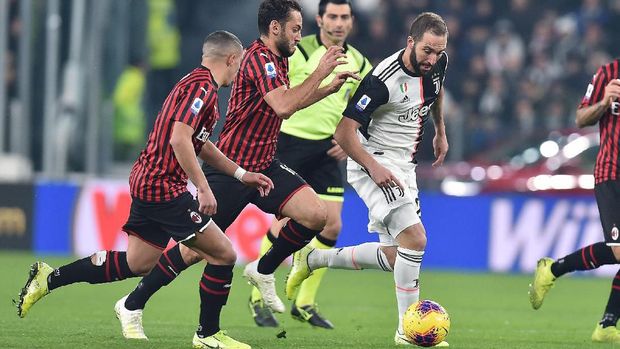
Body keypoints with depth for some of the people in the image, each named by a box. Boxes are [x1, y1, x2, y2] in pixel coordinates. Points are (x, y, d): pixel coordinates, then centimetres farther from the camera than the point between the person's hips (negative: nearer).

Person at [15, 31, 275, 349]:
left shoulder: (197, 83, 18)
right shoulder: (202, 86, -15)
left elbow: (199, 145, 27)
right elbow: (179, 138, -25)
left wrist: (241, 174, 23)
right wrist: (204, 188, -23)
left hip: (147, 181, 10)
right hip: (164, 188, -10)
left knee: (136, 264, 15)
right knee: (224, 254, -5)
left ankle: (49, 278, 18)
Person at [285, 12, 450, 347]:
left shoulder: (438, 63, -3)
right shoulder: (383, 80, -26)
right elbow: (343, 132, -24)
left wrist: (440, 131, 27)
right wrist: (373, 167, -32)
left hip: (403, 167, 8)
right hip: (374, 162, -8)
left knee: (395, 256, 9)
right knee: (415, 237, -23)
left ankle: (313, 259, 25)